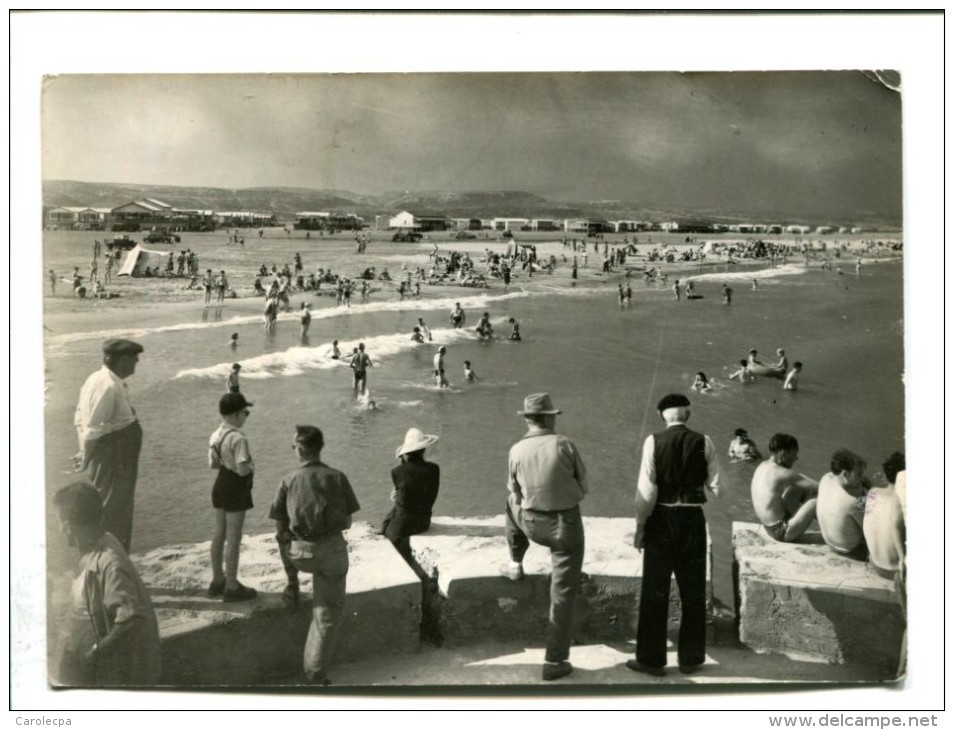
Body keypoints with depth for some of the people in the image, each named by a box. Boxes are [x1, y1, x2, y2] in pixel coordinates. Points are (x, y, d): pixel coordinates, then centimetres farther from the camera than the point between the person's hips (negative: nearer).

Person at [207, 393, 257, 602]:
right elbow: (243, 469, -29)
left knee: (219, 534, 18)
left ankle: (218, 580, 31)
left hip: (220, 485, 9)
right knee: (233, 539, 1)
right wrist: (252, 466, -9)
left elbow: (212, 463, 10)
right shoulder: (238, 439, -24)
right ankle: (232, 587, 11)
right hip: (236, 489, -9)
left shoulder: (216, 435, 3)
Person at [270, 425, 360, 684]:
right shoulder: (338, 477, -1)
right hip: (333, 551, -1)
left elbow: (280, 531, 3)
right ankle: (316, 671, 10)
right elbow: (348, 522, 5)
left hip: (300, 553, 1)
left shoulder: (288, 481, -1)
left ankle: (292, 586, 40)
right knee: (329, 613, 13)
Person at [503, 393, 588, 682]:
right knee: (563, 594, 8)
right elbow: (583, 485, -2)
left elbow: (515, 493, 6)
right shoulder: (564, 445, -14)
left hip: (531, 525, 2)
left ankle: (516, 564, 45)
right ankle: (555, 661, 11)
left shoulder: (516, 451, -8)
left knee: (512, 503, 36)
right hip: (567, 524, -2)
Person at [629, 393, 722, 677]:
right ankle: (690, 659, 25)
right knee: (693, 591, 15)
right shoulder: (703, 442, -4)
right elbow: (717, 487, -4)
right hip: (693, 519, 2)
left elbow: (647, 489, -12)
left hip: (661, 519, -2)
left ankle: (651, 659, 17)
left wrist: (640, 526, -4)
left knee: (655, 592, 9)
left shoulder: (654, 441, -10)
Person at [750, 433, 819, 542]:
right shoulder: (781, 473, -22)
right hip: (782, 532, -9)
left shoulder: (762, 466, 5)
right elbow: (817, 487, -18)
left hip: (768, 527, 9)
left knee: (800, 488, 16)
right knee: (818, 499, -9)